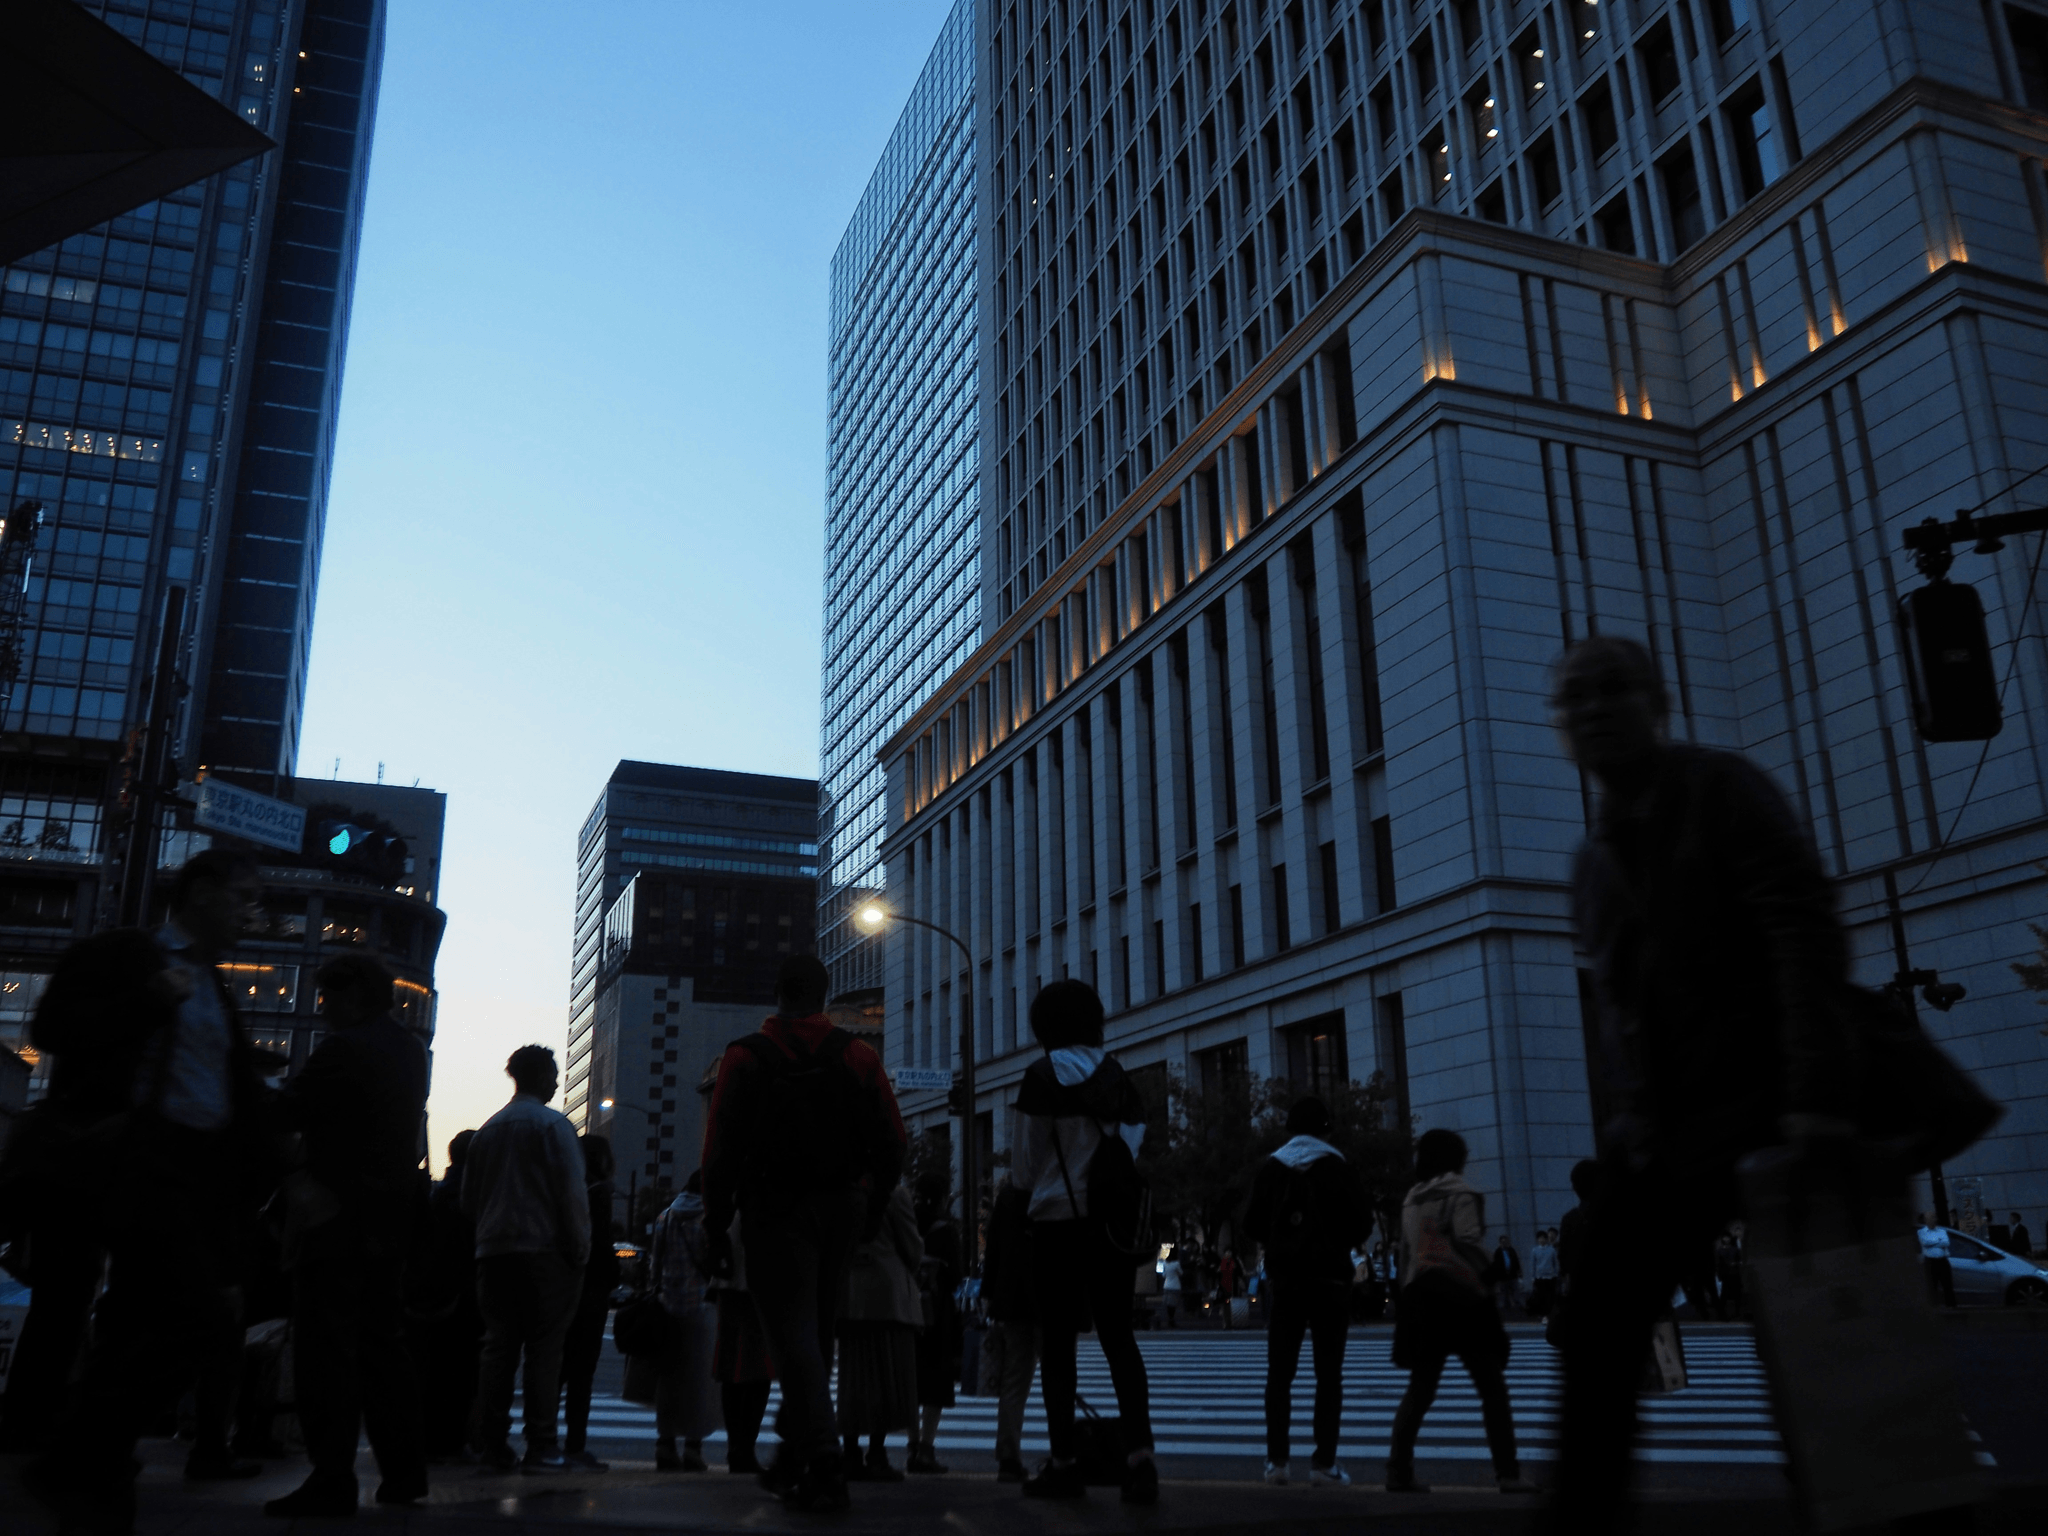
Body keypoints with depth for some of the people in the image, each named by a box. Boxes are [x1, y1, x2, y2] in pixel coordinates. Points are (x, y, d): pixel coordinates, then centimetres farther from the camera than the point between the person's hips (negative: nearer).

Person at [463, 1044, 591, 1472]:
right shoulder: (553, 1125, -6)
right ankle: (540, 1446, -4)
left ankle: (493, 1446, 6)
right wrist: (580, 1251, -6)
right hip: (544, 1251, -5)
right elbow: (572, 1193, -12)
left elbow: (469, 1199, 15)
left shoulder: (488, 1129, 12)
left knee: (498, 1347, 8)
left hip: (493, 1251, 6)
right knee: (544, 1349, -2)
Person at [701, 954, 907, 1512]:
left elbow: (721, 1149, -9)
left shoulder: (744, 1057, -5)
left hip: (776, 1210, -3)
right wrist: (874, 1208, 12)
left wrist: (717, 1216, 1)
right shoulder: (858, 1054, 2)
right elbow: (892, 1142, 1)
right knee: (817, 1332, 16)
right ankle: (795, 1455, 25)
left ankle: (822, 1465, -10)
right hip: (843, 1209, 4)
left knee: (793, 1335, -2)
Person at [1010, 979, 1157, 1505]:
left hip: (1059, 1219, -4)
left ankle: (1065, 1462, 4)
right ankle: (1139, 1454, -7)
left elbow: (1024, 1166, -2)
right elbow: (1132, 1147, 12)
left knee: (1057, 1342, 3)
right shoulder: (1116, 1075, 7)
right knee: (1118, 1338, 5)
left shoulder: (1043, 1075, -6)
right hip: (1112, 1221, 4)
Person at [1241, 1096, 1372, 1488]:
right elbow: (1362, 1226, -4)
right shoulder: (1337, 1169, -3)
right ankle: (1324, 1462, -2)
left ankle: (1276, 1460, 2)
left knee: (1279, 1373, 7)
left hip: (1286, 1280, 2)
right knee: (1329, 1374, 2)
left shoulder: (1270, 1169, 3)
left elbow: (1252, 1227, 2)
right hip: (1330, 1279, -2)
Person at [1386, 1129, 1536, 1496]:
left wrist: (1409, 1295, 17)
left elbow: (1405, 1254, 14)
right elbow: (1467, 1240, -15)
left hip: (1420, 1298, 6)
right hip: (1459, 1295, -6)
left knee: (1420, 1387, 8)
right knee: (1491, 1386, 1)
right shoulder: (1459, 1191, -2)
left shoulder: (1411, 1200, 17)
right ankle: (1508, 1473, -1)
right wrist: (1488, 1272, 0)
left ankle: (1399, 1471, 1)